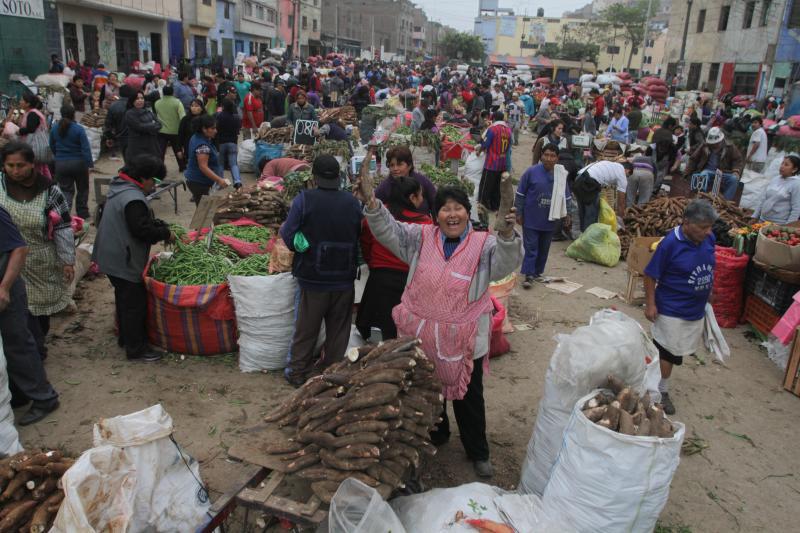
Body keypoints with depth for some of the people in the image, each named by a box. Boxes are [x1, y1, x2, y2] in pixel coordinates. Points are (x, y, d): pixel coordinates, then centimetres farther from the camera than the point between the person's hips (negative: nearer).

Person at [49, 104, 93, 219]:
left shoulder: (54, 128, 1)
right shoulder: (79, 129, -14)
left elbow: (52, 146, 13)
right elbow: (86, 148, -19)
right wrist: (90, 163, -16)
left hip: (61, 164, 3)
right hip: (78, 163, -3)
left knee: (66, 190, 7)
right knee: (82, 189, 15)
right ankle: (82, 213, 23)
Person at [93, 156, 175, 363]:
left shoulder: (119, 189, 11)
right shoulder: (133, 198, -24)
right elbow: (142, 230, -27)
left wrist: (161, 226, 5)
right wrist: (166, 234, -13)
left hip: (112, 257, 11)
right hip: (125, 262, -11)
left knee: (124, 299, 23)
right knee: (134, 304, 0)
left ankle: (126, 338, 38)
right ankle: (135, 349, 9)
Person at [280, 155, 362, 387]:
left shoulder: (304, 200, -14)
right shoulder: (353, 203, -5)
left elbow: (288, 237, -13)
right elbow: (358, 238, 3)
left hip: (313, 279, -2)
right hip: (344, 280, 2)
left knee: (306, 329, 14)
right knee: (338, 330, 15)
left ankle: (298, 373, 26)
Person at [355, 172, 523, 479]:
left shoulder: (484, 245, -9)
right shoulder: (421, 238, -1)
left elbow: (507, 262, -26)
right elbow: (389, 231, -3)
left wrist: (507, 234, -47)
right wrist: (371, 204, -20)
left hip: (464, 342, -2)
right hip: (423, 338, 3)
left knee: (469, 396, 14)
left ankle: (478, 452, 34)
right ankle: (436, 435, 48)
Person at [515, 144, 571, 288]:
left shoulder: (561, 175, 1)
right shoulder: (531, 172, -9)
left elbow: (566, 197, 12)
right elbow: (520, 194, -3)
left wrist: (566, 214, 10)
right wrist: (518, 213, -3)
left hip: (549, 220, 4)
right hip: (531, 219, -4)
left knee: (544, 248, 14)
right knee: (530, 248, -2)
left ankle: (537, 272, 28)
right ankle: (528, 275, 4)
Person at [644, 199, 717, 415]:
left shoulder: (708, 239, -4)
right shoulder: (670, 243, -22)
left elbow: (709, 270, 13)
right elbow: (650, 275, -15)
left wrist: (706, 297, 16)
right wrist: (651, 304, -16)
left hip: (697, 309, 7)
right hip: (672, 311, -7)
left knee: (680, 350, 18)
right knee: (668, 353, 4)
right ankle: (662, 392, 21)